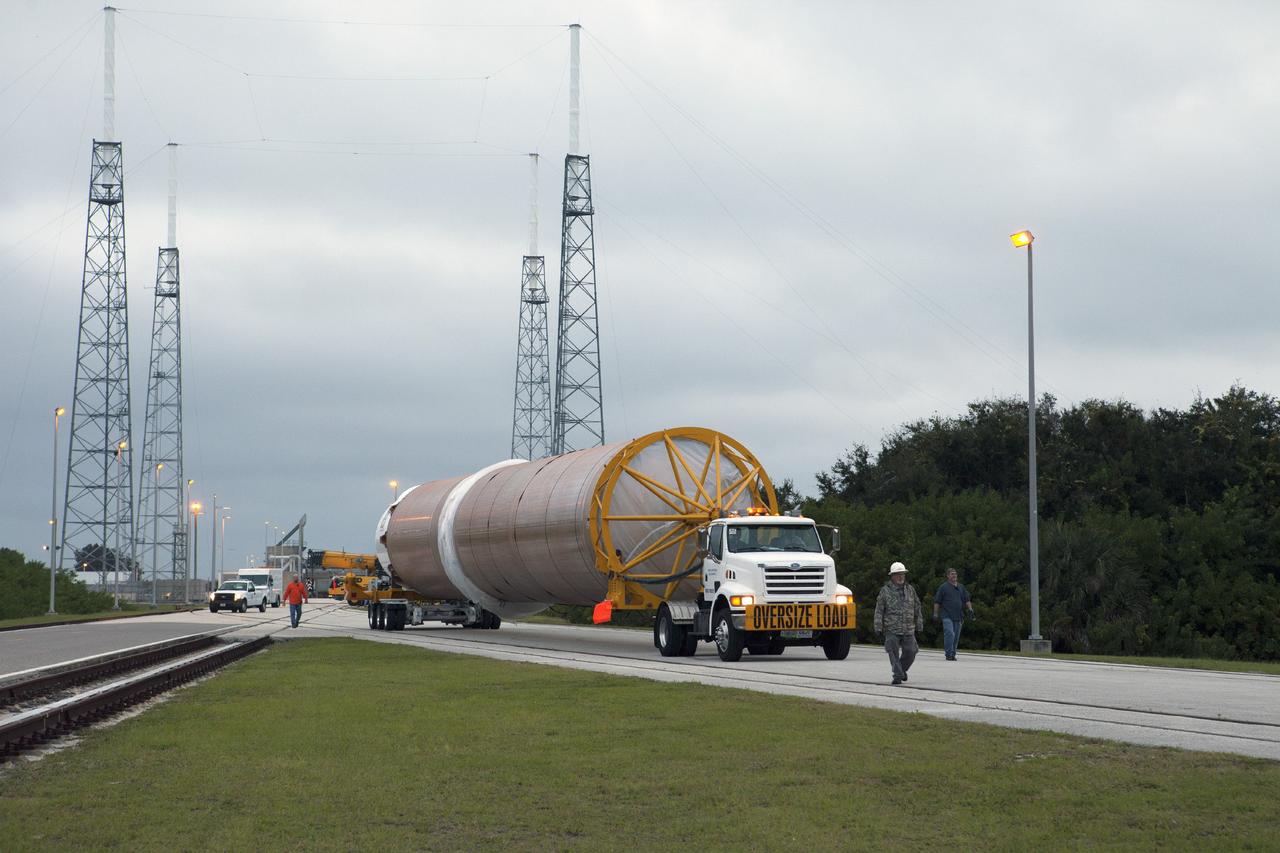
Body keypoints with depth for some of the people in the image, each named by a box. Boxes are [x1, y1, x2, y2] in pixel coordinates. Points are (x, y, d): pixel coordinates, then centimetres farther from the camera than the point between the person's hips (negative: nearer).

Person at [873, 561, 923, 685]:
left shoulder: (910, 589, 12)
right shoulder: (885, 591, 2)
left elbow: (917, 608, 18)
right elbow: (879, 610, 0)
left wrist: (919, 624, 16)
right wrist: (878, 627, -6)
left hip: (908, 629, 3)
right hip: (892, 629, -3)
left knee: (910, 652, 1)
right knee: (894, 653, -8)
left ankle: (902, 669, 26)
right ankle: (897, 675, -2)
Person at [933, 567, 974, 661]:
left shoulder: (961, 587, 16)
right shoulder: (943, 587, 2)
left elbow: (967, 600, 18)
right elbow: (937, 601, 2)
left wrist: (970, 609, 3)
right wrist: (935, 613, -4)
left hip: (958, 616, 5)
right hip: (947, 615, -5)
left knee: (956, 636, 6)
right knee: (950, 634, -18)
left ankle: (953, 654, 14)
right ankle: (949, 654, -16)